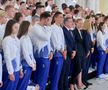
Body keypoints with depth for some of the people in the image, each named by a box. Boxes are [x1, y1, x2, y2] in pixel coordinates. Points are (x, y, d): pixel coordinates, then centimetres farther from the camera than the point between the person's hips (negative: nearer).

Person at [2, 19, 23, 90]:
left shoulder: (17, 39, 9)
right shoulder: (7, 39, -13)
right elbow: (7, 57, -15)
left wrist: (20, 68, 13)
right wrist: (10, 72, -15)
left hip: (16, 69, 7)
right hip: (10, 69, -7)